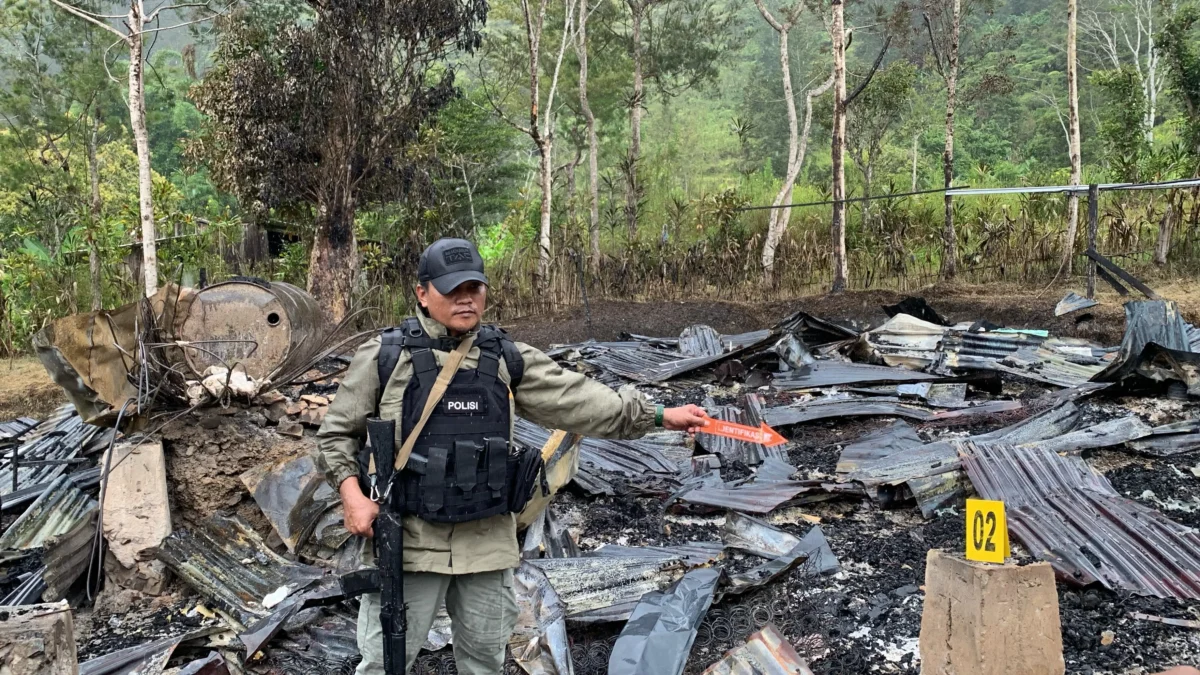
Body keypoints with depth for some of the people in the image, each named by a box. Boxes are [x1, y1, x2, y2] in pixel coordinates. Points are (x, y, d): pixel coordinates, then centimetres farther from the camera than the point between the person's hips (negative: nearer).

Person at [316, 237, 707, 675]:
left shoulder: (506, 360, 4)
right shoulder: (384, 358, -5)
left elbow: (576, 400, 2)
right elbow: (337, 434, 2)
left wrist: (659, 415, -3)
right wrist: (352, 494, -14)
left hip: (487, 539, 3)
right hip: (408, 538, -3)